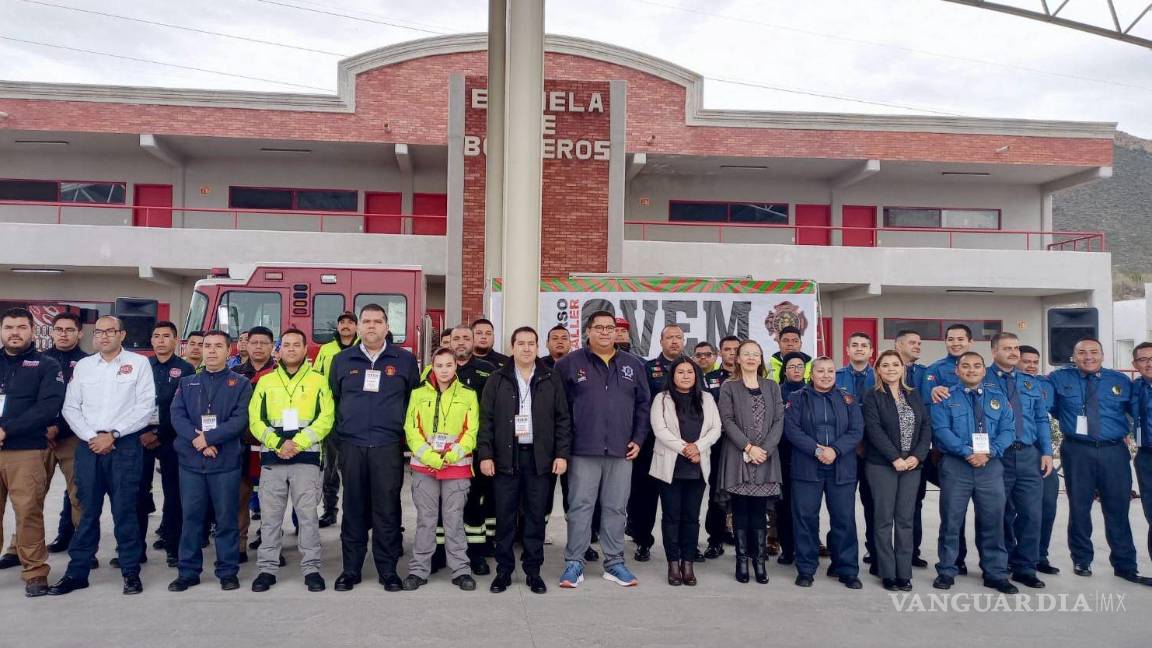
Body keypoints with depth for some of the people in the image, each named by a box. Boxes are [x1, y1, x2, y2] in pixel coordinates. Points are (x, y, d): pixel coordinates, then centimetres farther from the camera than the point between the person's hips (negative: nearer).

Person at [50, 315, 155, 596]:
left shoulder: (139, 363, 2)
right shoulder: (82, 366, 12)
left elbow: (145, 407, -4)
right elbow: (70, 407, 8)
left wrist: (112, 435, -9)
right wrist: (91, 437, -5)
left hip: (124, 446, -3)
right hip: (88, 446, 3)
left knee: (125, 511, 1)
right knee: (87, 511, 8)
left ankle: (131, 572, 9)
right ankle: (77, 571, 17)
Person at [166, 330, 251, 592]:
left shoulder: (240, 384, 4)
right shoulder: (187, 383, 14)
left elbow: (240, 420, -7)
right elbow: (177, 415, 1)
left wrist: (208, 437, -15)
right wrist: (197, 441, -14)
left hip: (226, 462, -2)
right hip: (191, 461, 2)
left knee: (226, 518, 3)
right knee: (191, 516, 8)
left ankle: (228, 571, 13)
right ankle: (188, 571, 18)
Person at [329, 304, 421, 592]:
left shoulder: (405, 359, 5)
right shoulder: (341, 360, 11)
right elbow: (332, 400, 16)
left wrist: (405, 431, 7)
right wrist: (341, 430, 12)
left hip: (389, 447, -1)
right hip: (351, 446, 2)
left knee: (387, 510, 2)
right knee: (353, 509, 7)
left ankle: (388, 571, 12)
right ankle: (351, 570, 17)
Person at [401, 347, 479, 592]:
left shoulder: (468, 395, 4)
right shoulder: (419, 394, 6)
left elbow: (472, 431, 0)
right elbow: (411, 429, 0)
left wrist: (453, 455, -13)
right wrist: (429, 456, -12)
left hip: (457, 466, -1)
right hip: (424, 466, 1)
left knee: (455, 520, 4)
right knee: (425, 519, 6)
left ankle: (461, 570, 12)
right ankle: (418, 569, 15)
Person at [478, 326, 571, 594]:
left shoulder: (551, 380, 7)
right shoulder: (497, 380, 5)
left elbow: (563, 420, 6)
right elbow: (486, 420, 3)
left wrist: (562, 454, -2)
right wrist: (485, 455, -5)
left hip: (540, 457, 1)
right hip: (505, 457, 0)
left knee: (537, 516, 6)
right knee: (504, 516, 4)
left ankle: (533, 571, 17)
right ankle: (503, 570, 16)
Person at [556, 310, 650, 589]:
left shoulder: (634, 365, 10)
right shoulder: (570, 363, 0)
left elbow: (643, 405, 13)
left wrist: (638, 439, 6)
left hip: (621, 451, 3)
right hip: (583, 451, -3)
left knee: (616, 508, 9)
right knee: (580, 507, 1)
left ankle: (614, 563, 20)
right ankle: (574, 563, 10)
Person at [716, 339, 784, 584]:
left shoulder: (772, 386, 12)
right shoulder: (729, 387, 4)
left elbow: (779, 420, 4)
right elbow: (727, 420, -5)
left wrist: (765, 449, -9)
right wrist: (748, 447, -14)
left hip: (766, 457, 2)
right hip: (738, 457, -2)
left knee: (759, 510, 4)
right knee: (740, 510, 2)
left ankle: (759, 560, 11)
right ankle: (742, 560, 9)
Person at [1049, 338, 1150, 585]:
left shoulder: (1120, 381, 7)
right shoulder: (1059, 379, 2)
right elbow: (1051, 409, 12)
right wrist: (1070, 420, 3)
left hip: (1114, 451, 1)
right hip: (1077, 451, -1)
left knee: (1117, 509, 6)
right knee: (1079, 507, 8)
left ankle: (1125, 566, 18)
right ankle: (1081, 560, 22)